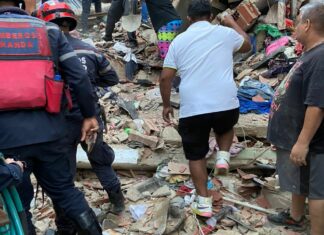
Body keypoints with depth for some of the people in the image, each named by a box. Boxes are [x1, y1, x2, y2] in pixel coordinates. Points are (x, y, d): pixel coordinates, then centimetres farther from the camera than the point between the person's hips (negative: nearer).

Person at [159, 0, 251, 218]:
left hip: (192, 109, 0)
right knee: (226, 129, 35)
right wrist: (232, 23, 39)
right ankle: (223, 157, 12)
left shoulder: (179, 41, 7)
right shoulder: (225, 33, 5)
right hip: (226, 104, 1)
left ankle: (204, 203, 17)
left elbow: (165, 78, 4)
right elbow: (247, 45, 26)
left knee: (196, 155, 14)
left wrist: (167, 105, 16)